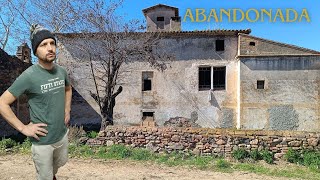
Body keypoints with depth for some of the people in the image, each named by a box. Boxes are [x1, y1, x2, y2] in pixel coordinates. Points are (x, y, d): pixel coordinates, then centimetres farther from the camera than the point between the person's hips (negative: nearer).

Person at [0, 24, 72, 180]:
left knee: (60, 163, 29)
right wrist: (23, 128, -17)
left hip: (63, 134, 6)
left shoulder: (61, 71, -3)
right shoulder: (29, 76, -21)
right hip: (42, 140, -5)